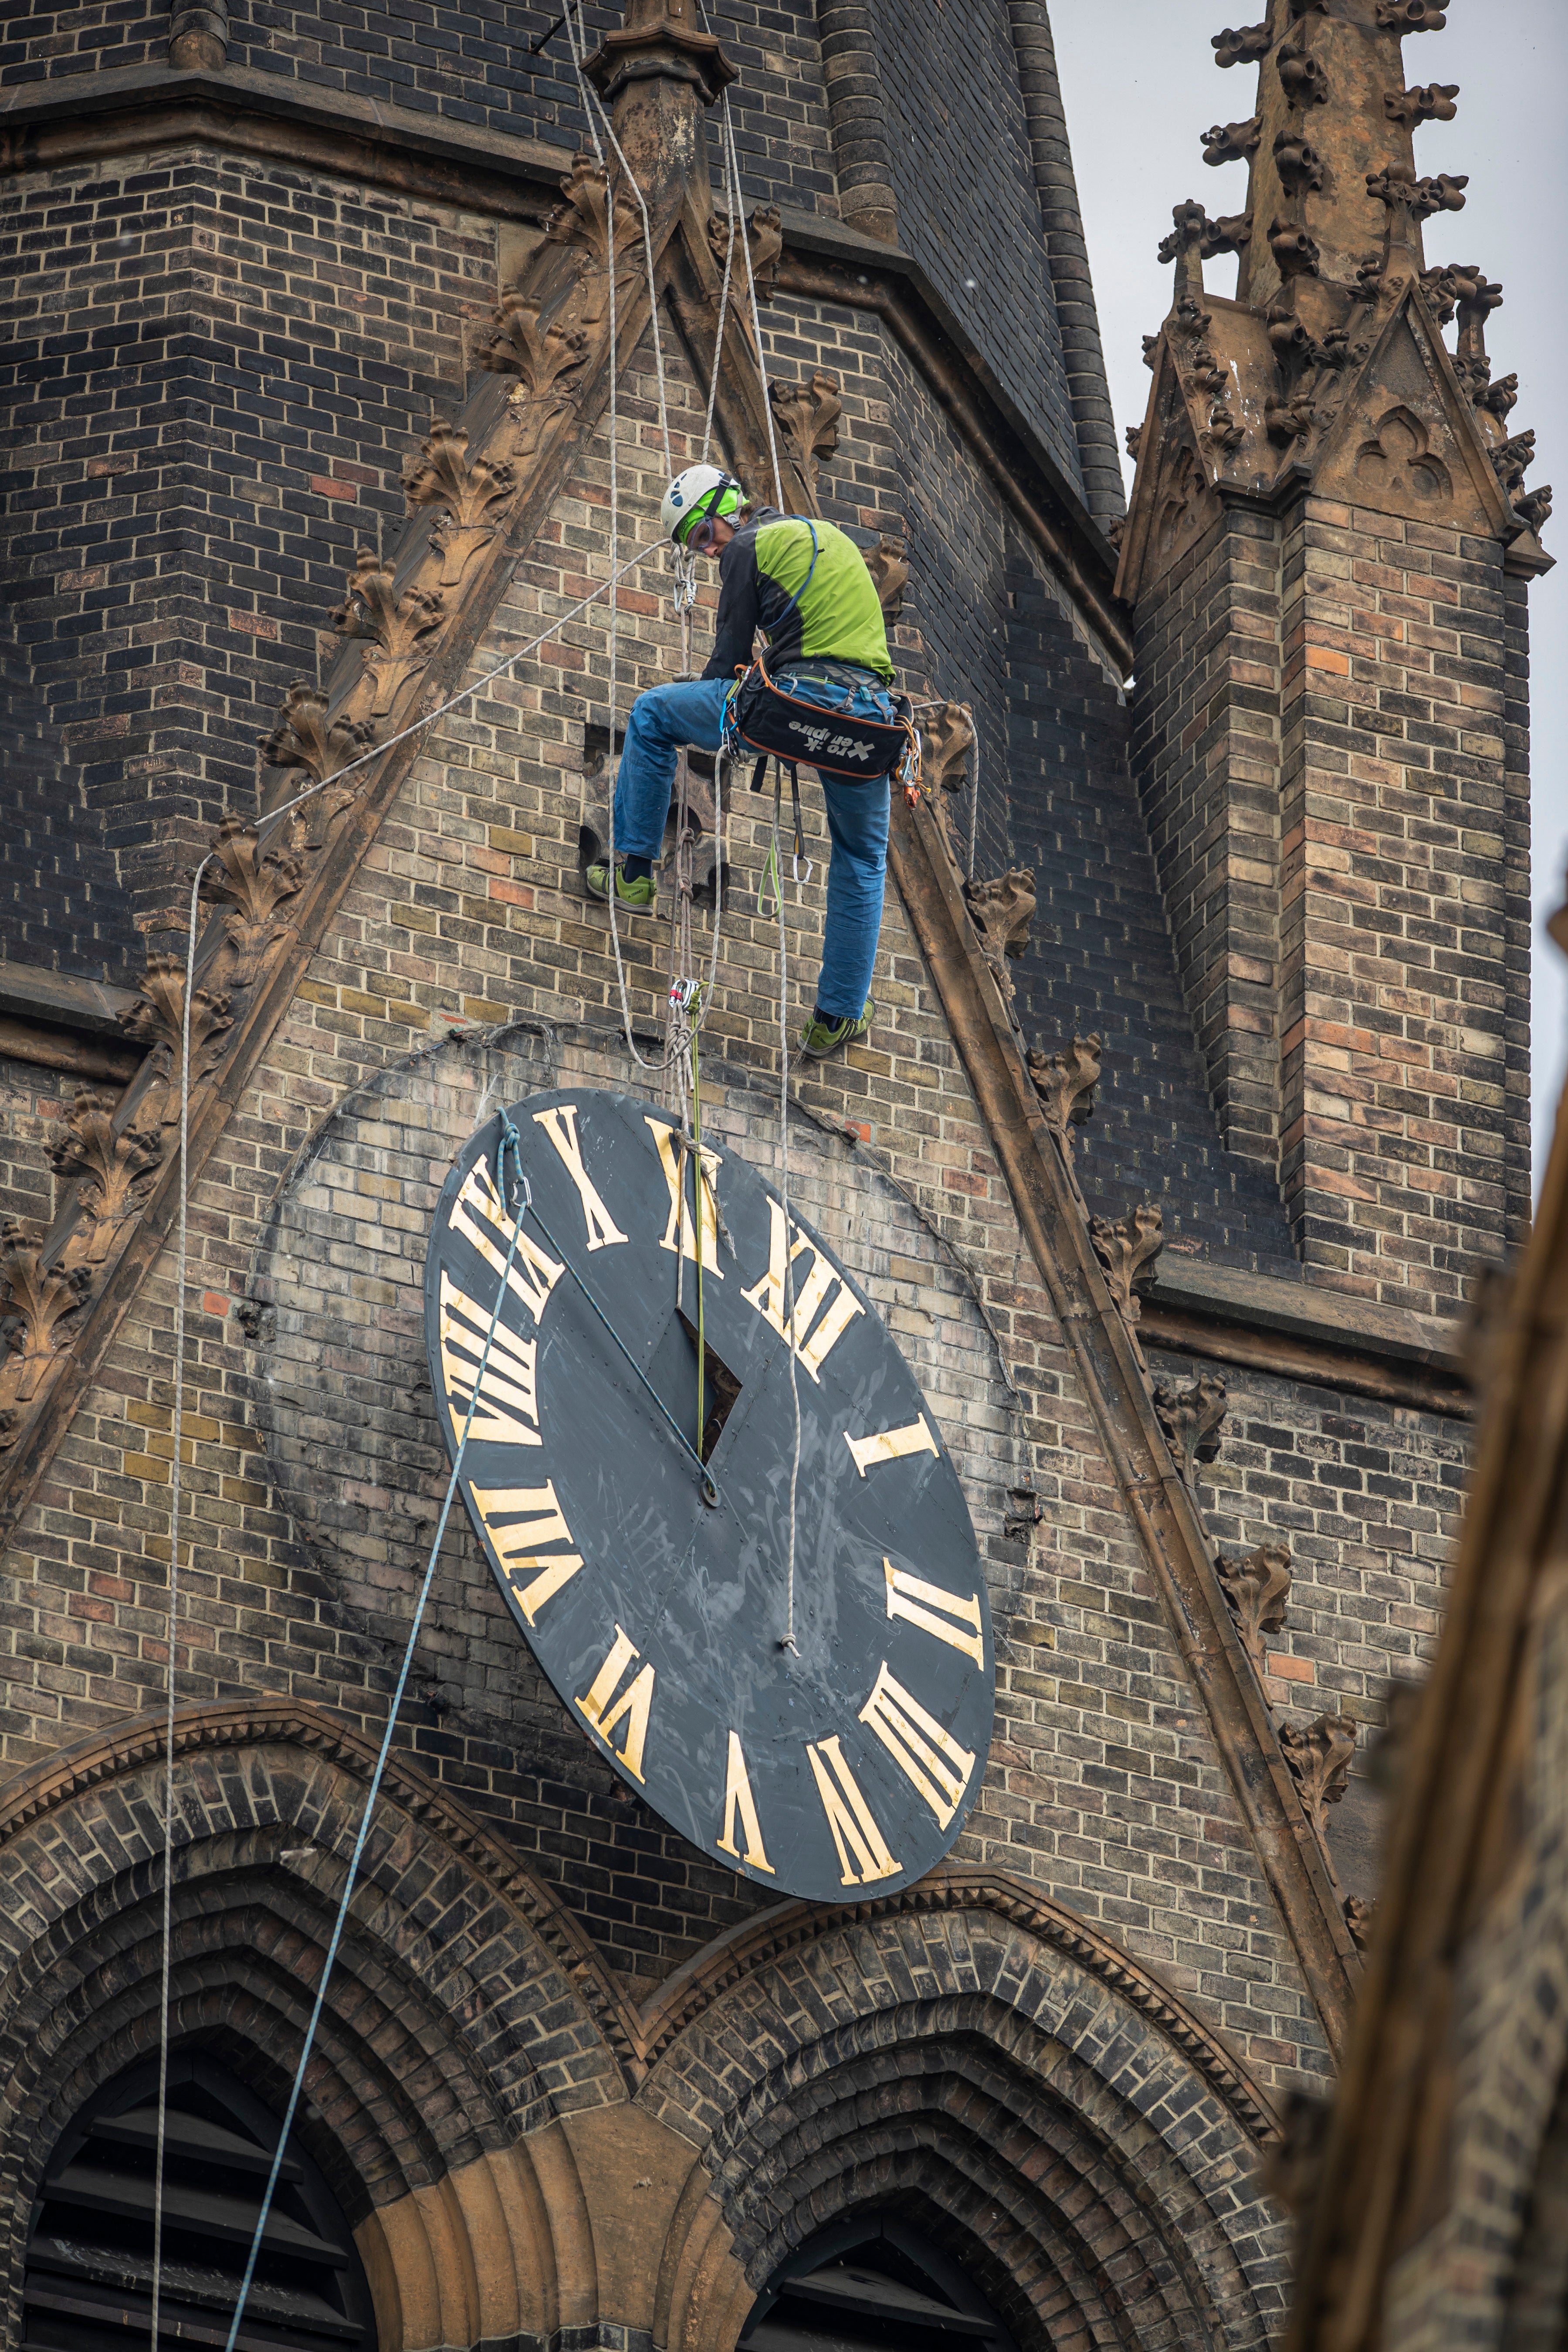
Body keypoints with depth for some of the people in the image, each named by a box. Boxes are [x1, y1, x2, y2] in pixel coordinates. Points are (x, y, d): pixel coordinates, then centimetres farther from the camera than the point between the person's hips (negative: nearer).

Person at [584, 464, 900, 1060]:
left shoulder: (747, 548, 6)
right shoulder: (830, 536, 29)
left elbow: (732, 656, 5)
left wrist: (701, 699, 23)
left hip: (802, 701, -6)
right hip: (872, 709, 6)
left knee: (651, 714, 13)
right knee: (862, 860, 23)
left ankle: (633, 872, 14)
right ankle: (837, 1018, 23)